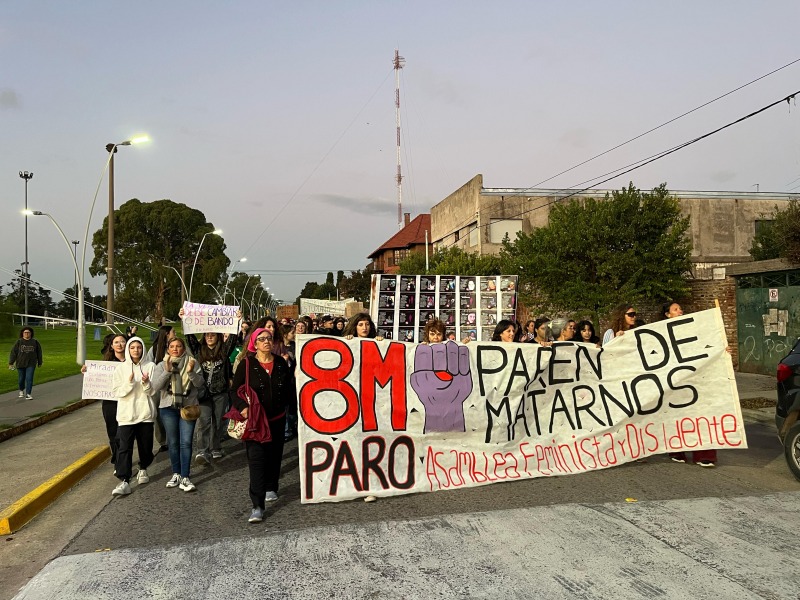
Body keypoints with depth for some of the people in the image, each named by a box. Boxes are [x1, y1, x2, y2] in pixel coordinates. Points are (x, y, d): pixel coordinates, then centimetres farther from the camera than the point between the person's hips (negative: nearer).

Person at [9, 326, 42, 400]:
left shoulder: (35, 342, -1)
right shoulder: (18, 342, -4)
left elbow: (39, 352, 7)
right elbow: (13, 352, -4)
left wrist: (39, 362, 11)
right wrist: (11, 363, -6)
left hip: (31, 364, -1)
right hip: (21, 364, 1)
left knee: (29, 379, -9)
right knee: (21, 379, 12)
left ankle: (28, 394, -8)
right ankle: (21, 390, 38)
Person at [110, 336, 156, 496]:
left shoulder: (150, 367, 1)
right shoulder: (121, 369, 2)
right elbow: (116, 392, -4)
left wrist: (146, 383, -21)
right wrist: (129, 383, -19)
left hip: (145, 413, 1)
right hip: (126, 414, -1)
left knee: (146, 445, 11)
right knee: (124, 447, -10)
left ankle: (143, 469, 37)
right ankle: (124, 481, -11)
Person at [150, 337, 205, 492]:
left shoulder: (192, 363, 0)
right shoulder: (162, 365, 3)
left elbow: (200, 384, -5)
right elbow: (155, 386, -7)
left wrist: (191, 372, -22)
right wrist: (167, 371, -19)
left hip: (188, 406, -2)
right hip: (168, 407, 2)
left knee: (186, 442, -6)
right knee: (173, 442, 10)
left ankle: (185, 478, -4)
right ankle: (176, 474, 23)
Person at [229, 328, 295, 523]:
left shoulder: (281, 363, 5)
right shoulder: (247, 364, -6)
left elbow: (289, 388, 15)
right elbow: (235, 390, -6)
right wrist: (242, 407, -20)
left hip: (277, 418, 4)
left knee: (275, 455, 15)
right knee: (257, 459, -10)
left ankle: (270, 488, 38)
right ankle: (257, 506, -8)